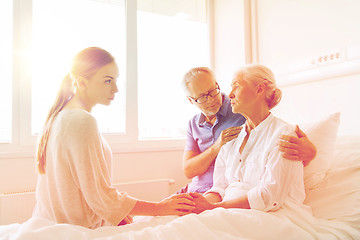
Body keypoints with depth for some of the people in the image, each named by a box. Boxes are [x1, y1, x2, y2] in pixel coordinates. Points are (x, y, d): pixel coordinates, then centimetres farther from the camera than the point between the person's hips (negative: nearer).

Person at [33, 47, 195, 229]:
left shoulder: (60, 115, 7)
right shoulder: (82, 122, -22)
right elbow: (99, 195, -22)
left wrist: (116, 213, 8)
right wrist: (160, 208, -17)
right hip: (76, 231, -8)